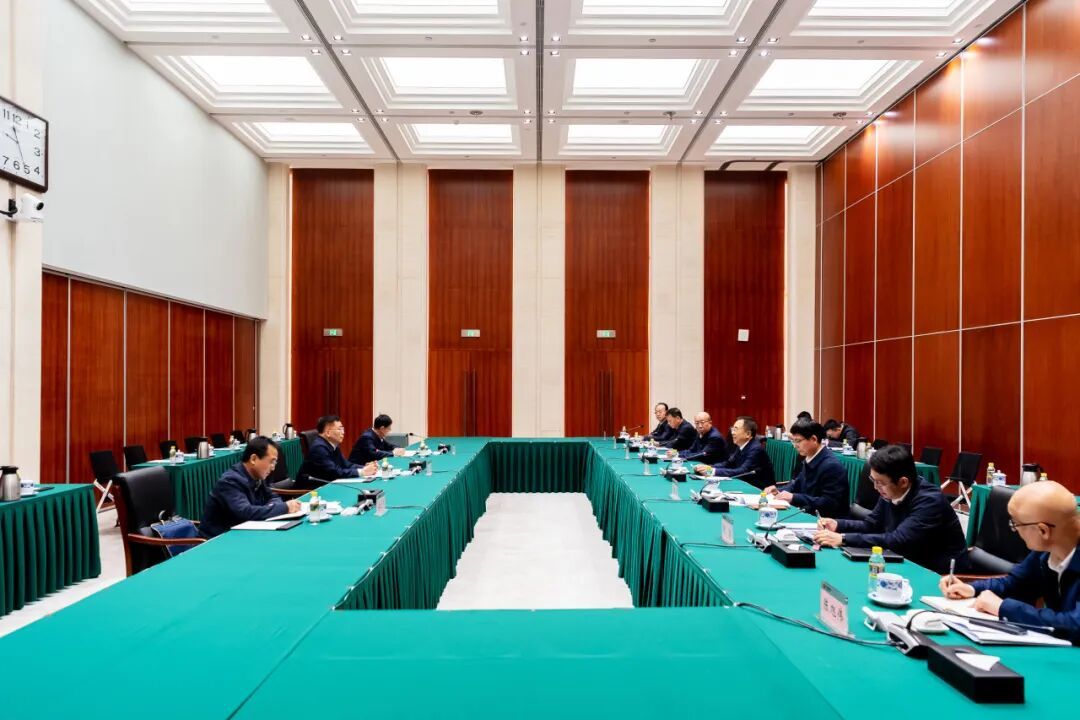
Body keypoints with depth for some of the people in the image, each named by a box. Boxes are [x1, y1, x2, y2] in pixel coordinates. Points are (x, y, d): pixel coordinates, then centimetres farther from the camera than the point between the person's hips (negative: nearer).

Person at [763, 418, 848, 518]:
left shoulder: (832, 466, -19)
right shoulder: (808, 459, 5)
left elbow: (828, 504, -24)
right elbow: (798, 483, 20)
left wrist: (794, 498, -24)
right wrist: (780, 491, 2)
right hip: (808, 515, 7)